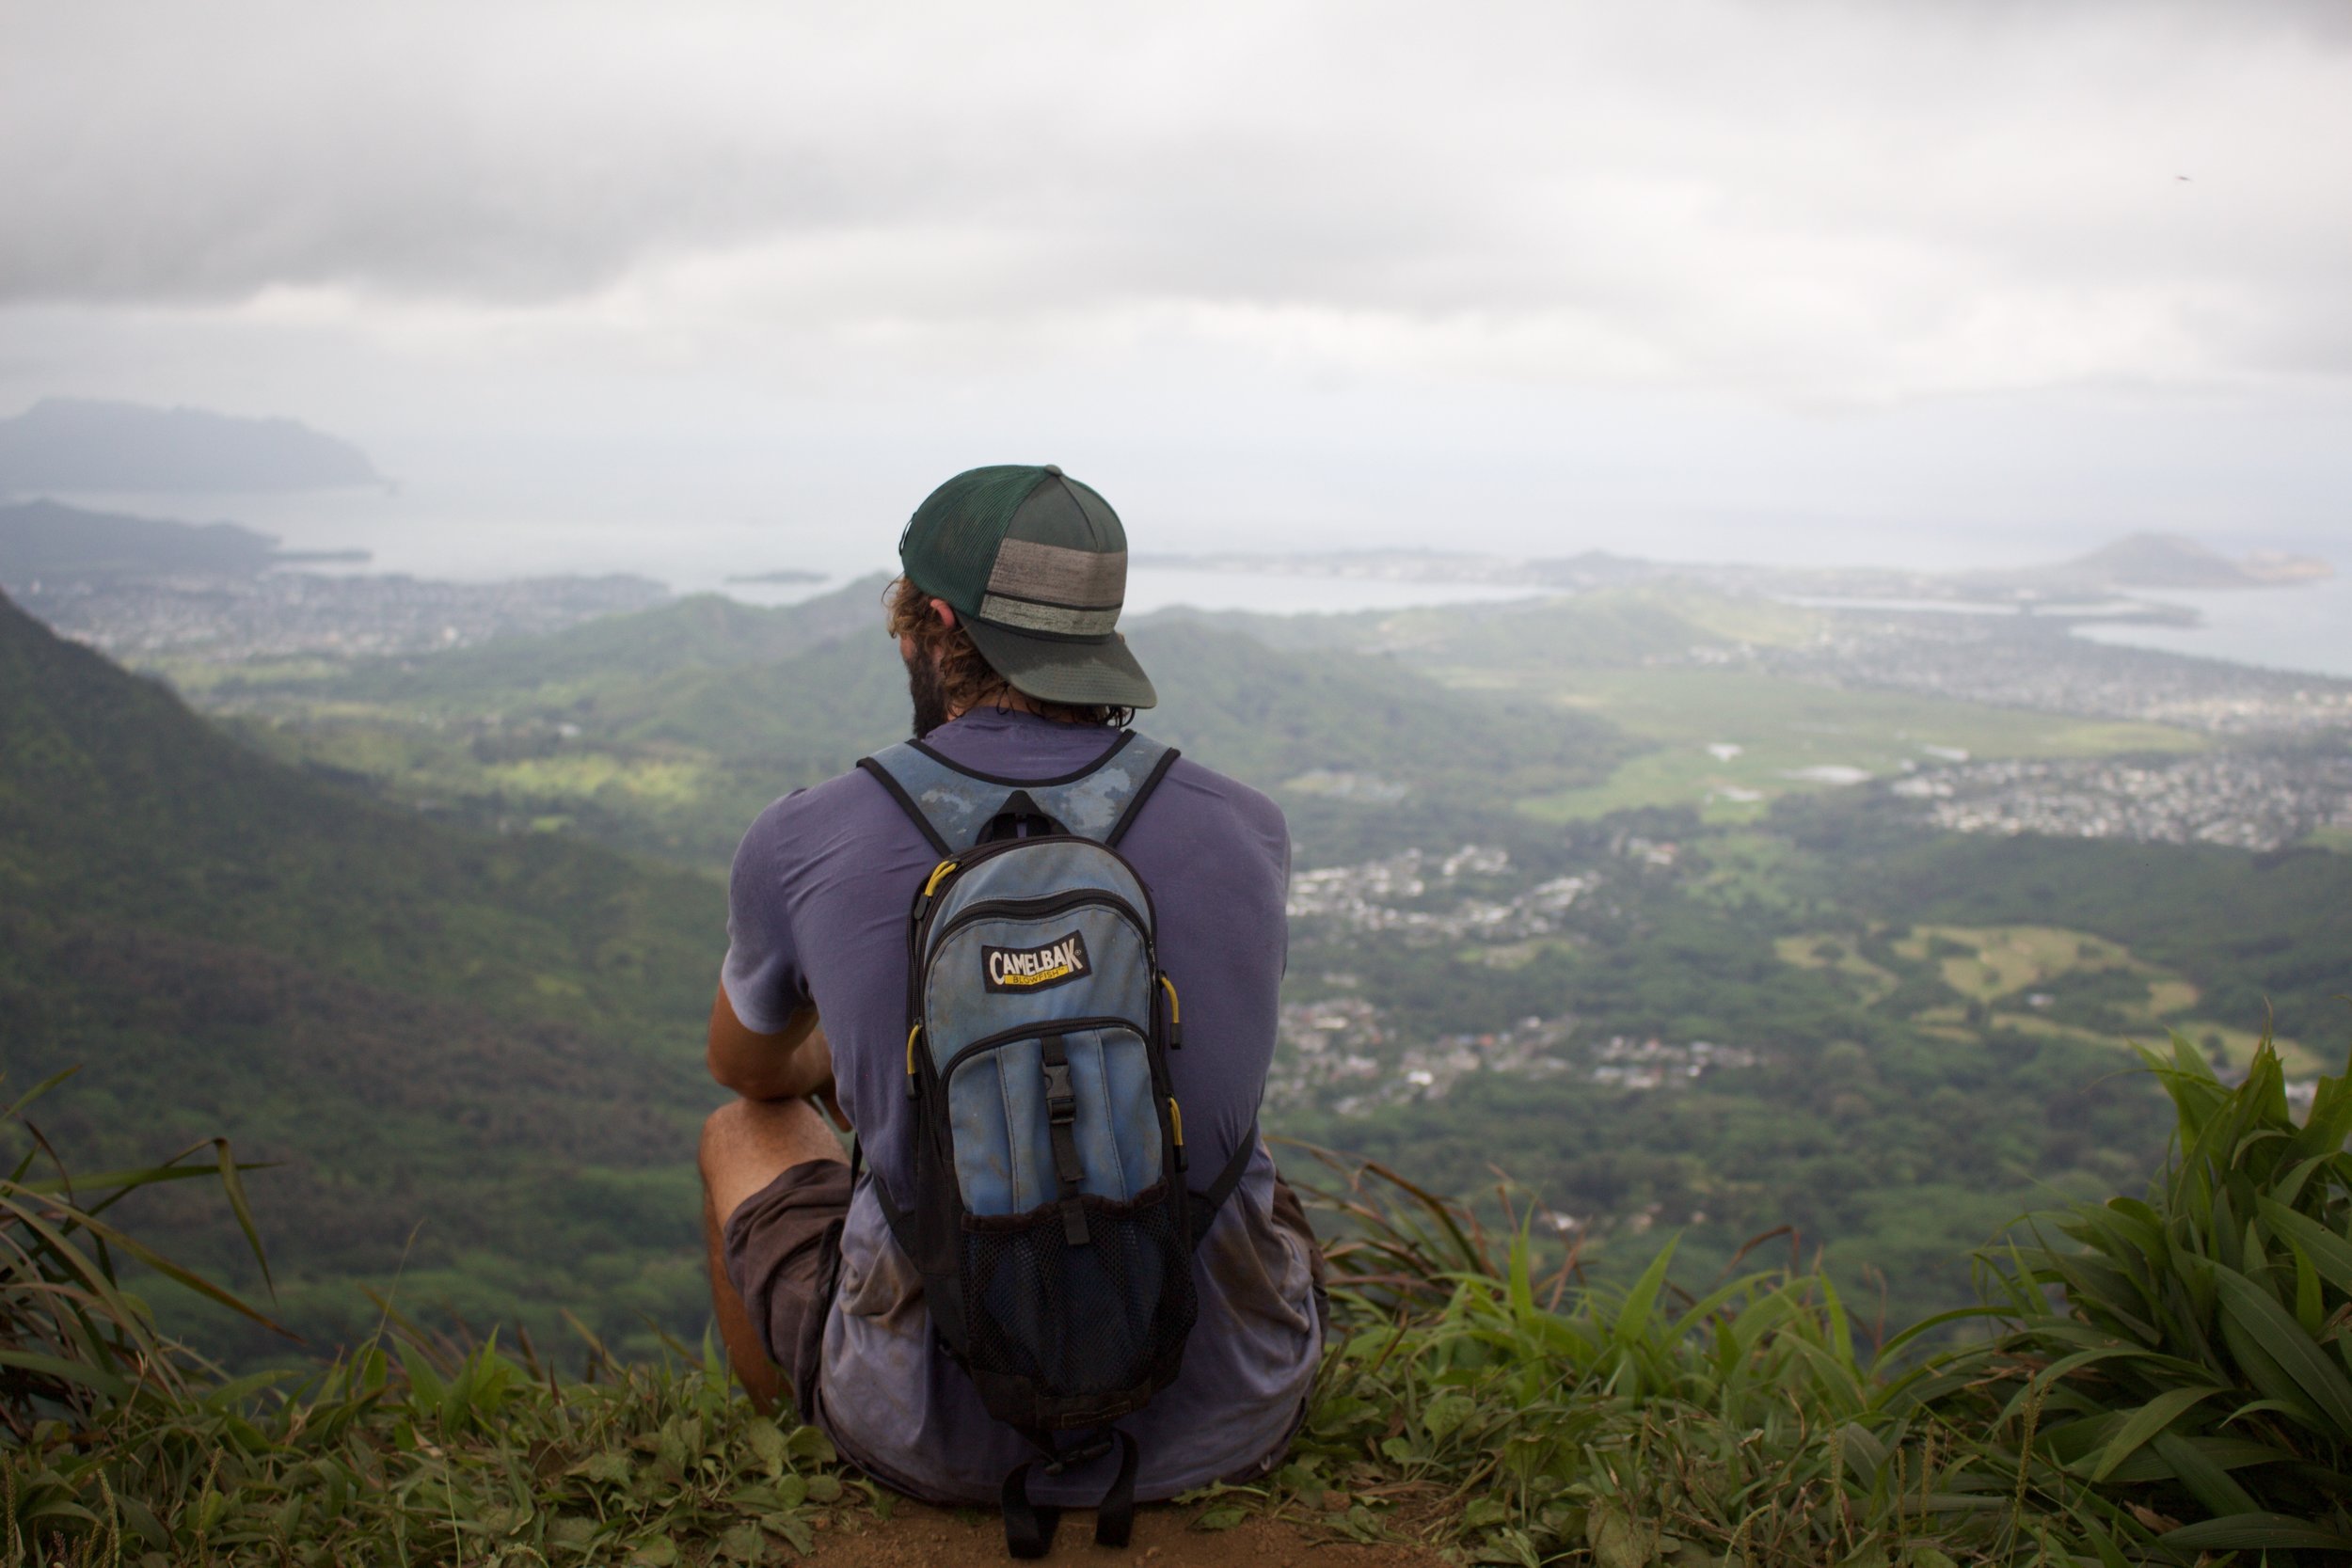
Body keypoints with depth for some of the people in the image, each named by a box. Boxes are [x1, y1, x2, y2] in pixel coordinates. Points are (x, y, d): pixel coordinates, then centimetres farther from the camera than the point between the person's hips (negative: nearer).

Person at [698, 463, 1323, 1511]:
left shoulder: (799, 846, -10)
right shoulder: (1247, 832, -5)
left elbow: (746, 1066, 14)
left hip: (943, 1435, -1)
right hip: (1223, 1424, 2)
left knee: (747, 1134, 28)